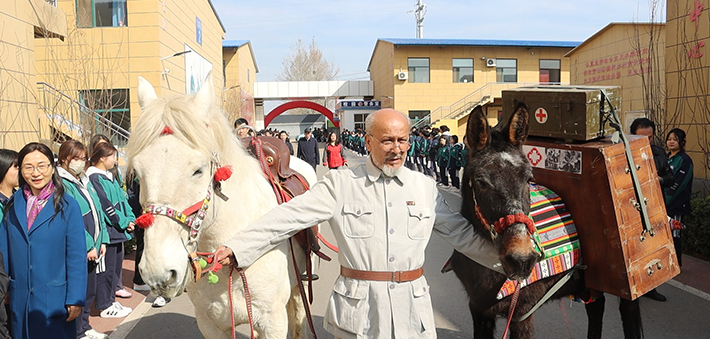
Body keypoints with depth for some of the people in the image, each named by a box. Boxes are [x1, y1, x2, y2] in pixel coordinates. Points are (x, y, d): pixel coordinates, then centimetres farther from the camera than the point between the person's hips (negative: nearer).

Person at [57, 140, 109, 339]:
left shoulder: (86, 182, 12)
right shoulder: (62, 185, -14)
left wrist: (101, 240, 8)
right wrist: (89, 246, -18)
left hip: (92, 247, 8)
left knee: (90, 290, 18)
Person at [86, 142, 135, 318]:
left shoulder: (110, 177, 15)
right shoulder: (95, 179, -14)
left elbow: (122, 199, 14)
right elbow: (106, 206, -18)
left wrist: (130, 218, 1)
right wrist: (124, 222, -12)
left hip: (118, 229, 9)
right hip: (107, 230, -9)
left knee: (116, 266, 16)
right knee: (107, 269, 0)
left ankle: (110, 299, 28)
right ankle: (105, 306, 11)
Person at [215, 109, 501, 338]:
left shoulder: (426, 187, 5)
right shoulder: (340, 184, -5)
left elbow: (463, 232, 11)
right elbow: (287, 218, -11)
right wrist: (236, 248, -16)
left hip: (412, 308, 3)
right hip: (357, 306, -2)